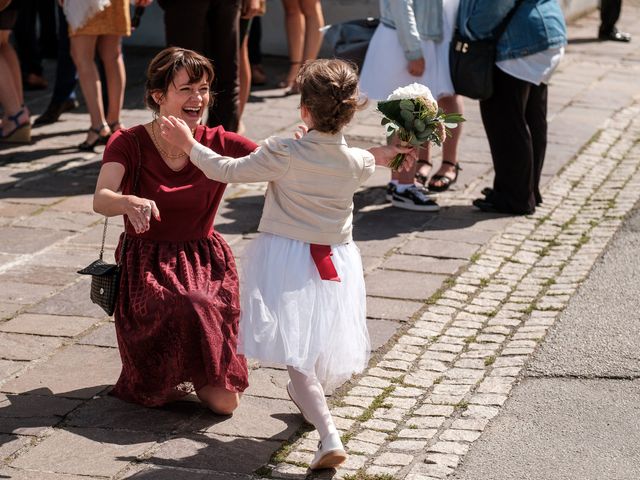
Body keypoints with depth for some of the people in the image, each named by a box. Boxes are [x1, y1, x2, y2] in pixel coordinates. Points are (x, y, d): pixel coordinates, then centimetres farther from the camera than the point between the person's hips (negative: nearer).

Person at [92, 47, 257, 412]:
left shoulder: (218, 144, -2)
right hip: (147, 267, -1)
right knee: (193, 310, -37)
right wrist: (129, 202, -48)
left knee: (224, 401, -12)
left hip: (206, 265, 2)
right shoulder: (128, 144, -7)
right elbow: (101, 200, -24)